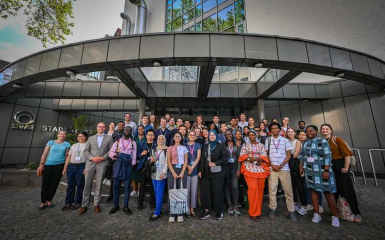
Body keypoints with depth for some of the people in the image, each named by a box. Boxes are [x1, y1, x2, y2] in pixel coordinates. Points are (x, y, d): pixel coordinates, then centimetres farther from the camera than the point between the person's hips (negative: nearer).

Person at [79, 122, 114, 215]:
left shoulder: (109, 138, 8)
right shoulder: (91, 138, 16)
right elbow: (86, 150, 8)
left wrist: (103, 157, -11)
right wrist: (91, 157, -8)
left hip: (102, 164, -2)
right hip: (90, 163, 2)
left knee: (98, 185, 4)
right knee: (87, 185, 6)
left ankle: (96, 204, 17)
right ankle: (84, 205, 20)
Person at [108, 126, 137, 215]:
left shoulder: (133, 142, 6)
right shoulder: (118, 141, 9)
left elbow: (134, 155, 1)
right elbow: (110, 152, 4)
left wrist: (133, 165, -8)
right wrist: (117, 155, -15)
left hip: (128, 165, -1)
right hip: (118, 164, 1)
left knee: (127, 186, 5)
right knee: (116, 185, 9)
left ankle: (126, 206, 18)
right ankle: (116, 205, 26)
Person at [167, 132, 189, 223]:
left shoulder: (184, 148, 7)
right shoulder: (170, 148, 6)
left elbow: (186, 161, 2)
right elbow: (168, 162, 1)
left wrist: (182, 173, -9)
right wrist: (173, 173, -10)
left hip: (182, 170, 0)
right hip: (172, 170, 0)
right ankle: (172, 214, 14)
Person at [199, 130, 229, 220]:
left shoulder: (221, 146, -1)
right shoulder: (205, 146, 10)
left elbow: (225, 158, -9)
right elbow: (202, 159, 8)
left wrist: (215, 163, -15)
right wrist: (200, 170, 4)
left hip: (217, 172, -3)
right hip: (206, 172, 3)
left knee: (217, 191, 4)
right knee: (205, 191, 4)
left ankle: (219, 211, 22)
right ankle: (206, 210, 18)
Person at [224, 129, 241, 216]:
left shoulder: (236, 144, 3)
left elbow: (239, 157, 3)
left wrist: (238, 169, -2)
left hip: (234, 166, 1)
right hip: (225, 166, 0)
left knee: (235, 186, -7)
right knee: (227, 186, 7)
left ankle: (236, 206, 10)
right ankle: (229, 205, 21)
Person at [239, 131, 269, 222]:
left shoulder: (261, 145, 11)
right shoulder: (245, 145, 9)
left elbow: (264, 156, 0)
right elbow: (242, 156, -1)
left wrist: (254, 158, -13)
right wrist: (253, 158, -12)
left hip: (261, 170, 2)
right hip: (249, 169, -2)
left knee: (260, 190, 7)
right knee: (253, 188, -10)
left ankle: (258, 211, 25)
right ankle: (253, 212, 4)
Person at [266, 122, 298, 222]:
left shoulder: (285, 140, 3)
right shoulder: (268, 140, 4)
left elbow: (289, 155, 1)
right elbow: (266, 154, 5)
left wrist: (281, 165, -10)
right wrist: (271, 165, -6)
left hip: (284, 168, 0)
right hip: (272, 168, 0)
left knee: (288, 190, 5)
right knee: (272, 189, 6)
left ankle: (291, 211, 19)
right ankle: (272, 209, 19)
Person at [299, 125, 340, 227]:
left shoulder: (322, 141, -7)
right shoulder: (305, 142, 7)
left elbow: (327, 156, -12)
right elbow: (302, 155, 13)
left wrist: (326, 170, -17)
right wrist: (301, 166, 9)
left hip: (322, 170, -4)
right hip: (310, 171, 4)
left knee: (328, 192, 3)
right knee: (313, 190, 8)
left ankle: (335, 216, 20)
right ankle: (316, 214, 19)